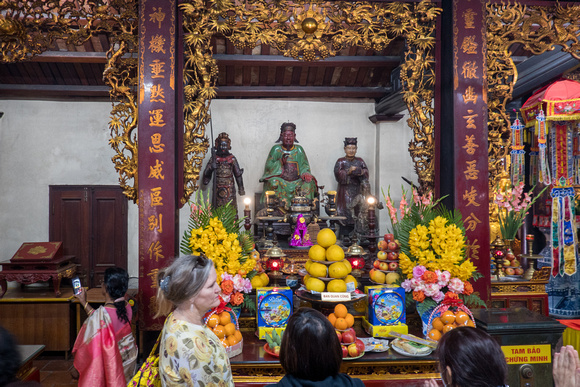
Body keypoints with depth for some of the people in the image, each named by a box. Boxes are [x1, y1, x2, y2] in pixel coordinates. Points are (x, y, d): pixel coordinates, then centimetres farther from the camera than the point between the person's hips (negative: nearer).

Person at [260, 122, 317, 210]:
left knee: (309, 182, -26)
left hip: (296, 182, 2)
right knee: (273, 182, -34)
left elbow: (305, 166, 11)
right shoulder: (276, 149, 8)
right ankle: (283, 206, -35)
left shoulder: (299, 149, 13)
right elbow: (268, 166, 1)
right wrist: (281, 162, -16)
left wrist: (305, 173, -12)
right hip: (281, 181, -1)